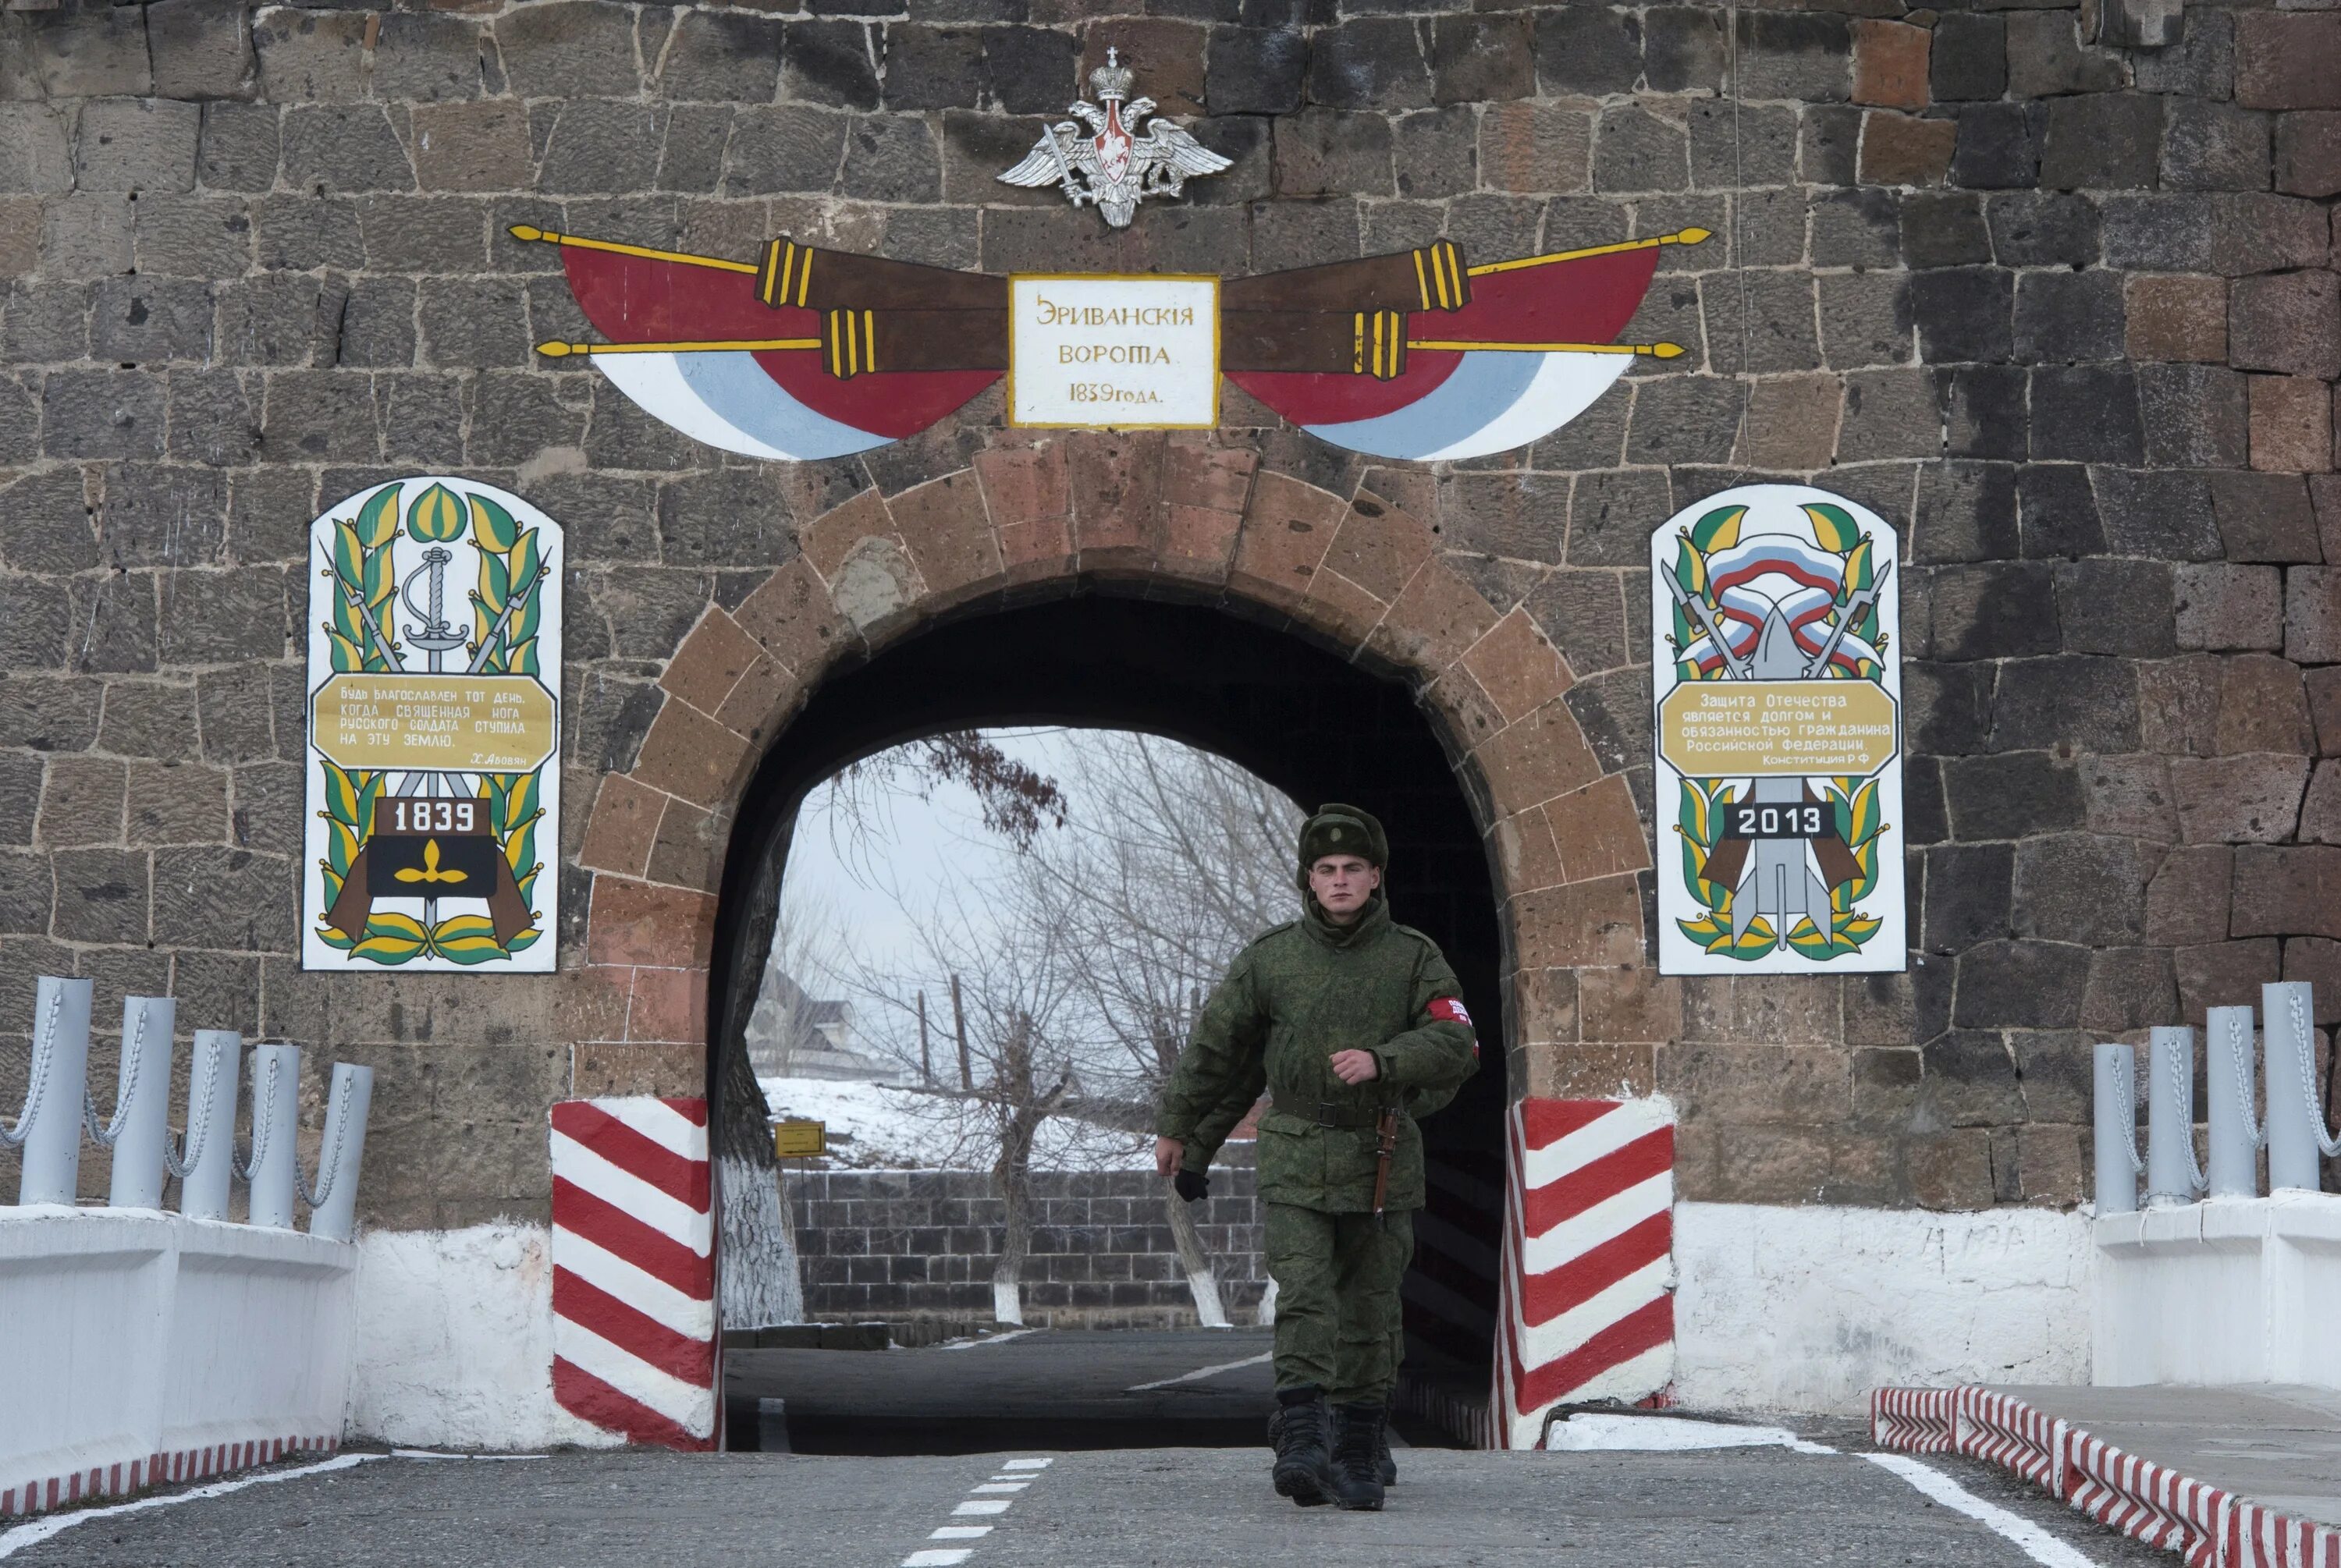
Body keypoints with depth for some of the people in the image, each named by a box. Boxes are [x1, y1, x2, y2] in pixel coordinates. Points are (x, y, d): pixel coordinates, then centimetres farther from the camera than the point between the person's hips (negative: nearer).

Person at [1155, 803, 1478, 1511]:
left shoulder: (1413, 957, 2)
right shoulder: (1270, 959, 3)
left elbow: (1456, 1044, -9)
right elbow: (1216, 1047, 13)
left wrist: (1380, 1060, -25)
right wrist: (1178, 1129, 19)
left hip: (1381, 1164, 1)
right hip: (1296, 1161, -1)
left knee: (1369, 1312, 6)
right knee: (1303, 1299, -15)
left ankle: (1357, 1454, 16)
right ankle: (1301, 1445, -22)